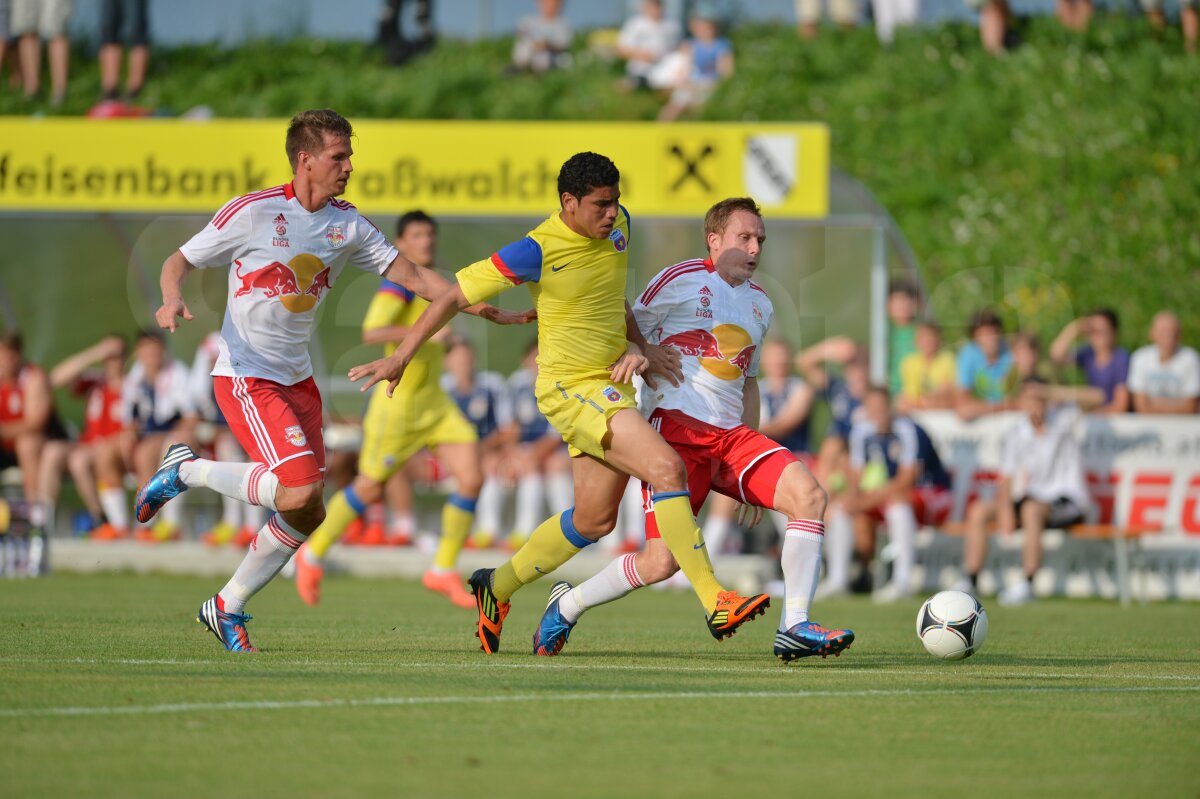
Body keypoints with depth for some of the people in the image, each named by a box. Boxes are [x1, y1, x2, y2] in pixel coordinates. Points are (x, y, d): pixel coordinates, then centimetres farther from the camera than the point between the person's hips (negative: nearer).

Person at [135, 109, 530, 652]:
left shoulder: (348, 225, 5)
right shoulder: (251, 213, -11)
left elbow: (413, 277, 7)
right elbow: (179, 261, -3)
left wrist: (488, 311, -1)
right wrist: (173, 300, -26)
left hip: (297, 378, 7)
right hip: (245, 377, -7)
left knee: (305, 515, 1)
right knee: (300, 492, -23)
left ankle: (229, 608, 19)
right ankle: (186, 471, -2)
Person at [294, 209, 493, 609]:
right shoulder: (398, 283, -16)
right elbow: (372, 333, -31)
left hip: (434, 402, 7)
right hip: (398, 402, -7)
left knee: (472, 479, -7)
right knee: (369, 490, 4)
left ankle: (443, 571, 5)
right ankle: (313, 555, 27)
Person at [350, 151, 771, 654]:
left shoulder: (618, 225, 4)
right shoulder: (538, 251, -18)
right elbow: (455, 297, -10)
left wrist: (639, 347, 9)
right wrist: (399, 359, -10)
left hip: (610, 385, 9)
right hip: (570, 387, -8)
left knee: (594, 519, 13)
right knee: (666, 467, -23)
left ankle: (497, 587, 33)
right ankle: (714, 602, -23)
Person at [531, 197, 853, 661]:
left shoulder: (760, 305, 21)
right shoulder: (680, 280, 0)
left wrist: (754, 476, 26)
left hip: (732, 433, 6)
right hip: (677, 426, -6)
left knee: (809, 495, -17)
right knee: (662, 561, -16)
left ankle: (794, 628, -15)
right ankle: (565, 608, 10)